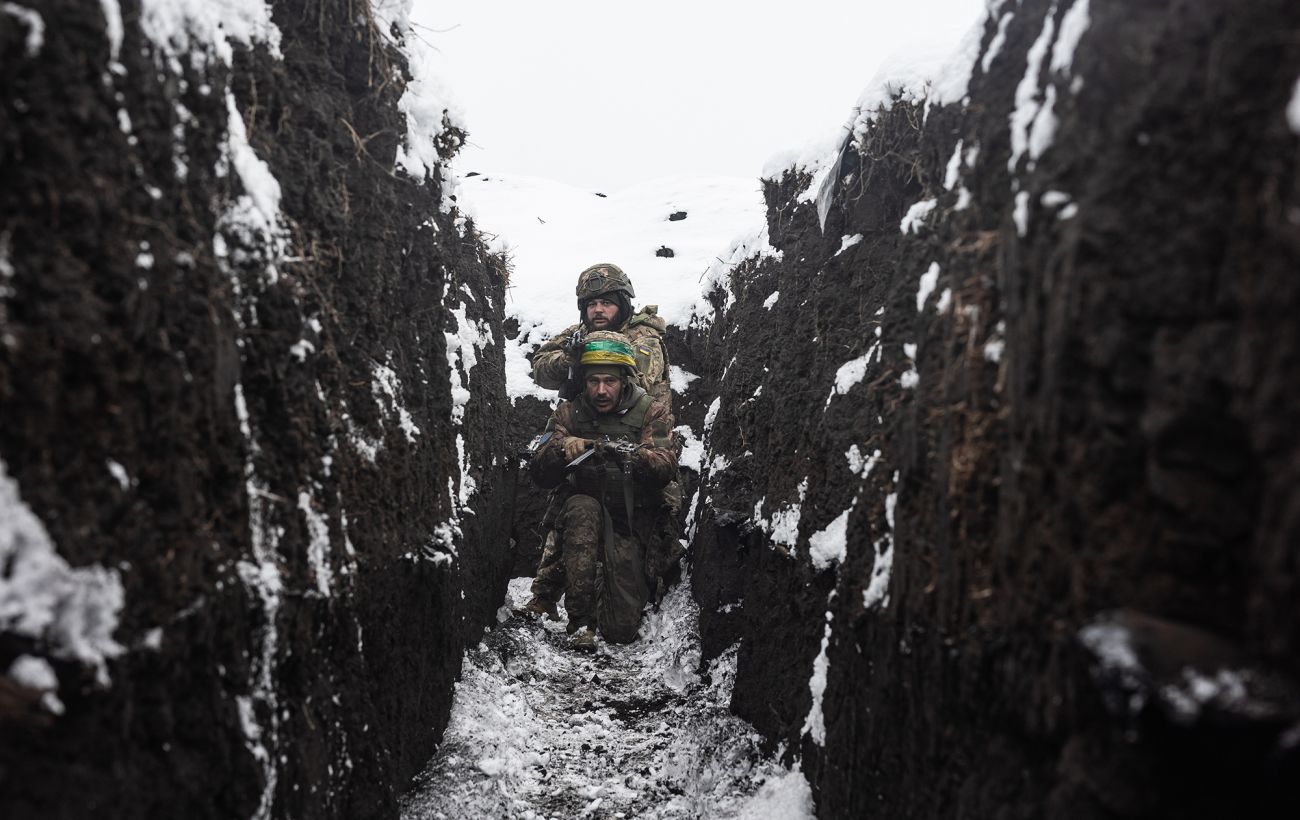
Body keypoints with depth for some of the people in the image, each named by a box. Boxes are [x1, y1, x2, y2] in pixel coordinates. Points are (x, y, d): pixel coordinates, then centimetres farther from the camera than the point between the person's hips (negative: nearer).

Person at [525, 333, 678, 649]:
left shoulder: (651, 413, -1)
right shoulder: (568, 414, 2)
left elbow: (666, 468, -17)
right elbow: (539, 474, -6)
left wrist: (634, 454, -38)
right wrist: (561, 448, -28)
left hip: (630, 524, 0)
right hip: (579, 516, 1)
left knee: (623, 629, -9)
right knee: (582, 507, -37)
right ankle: (580, 618, -26)